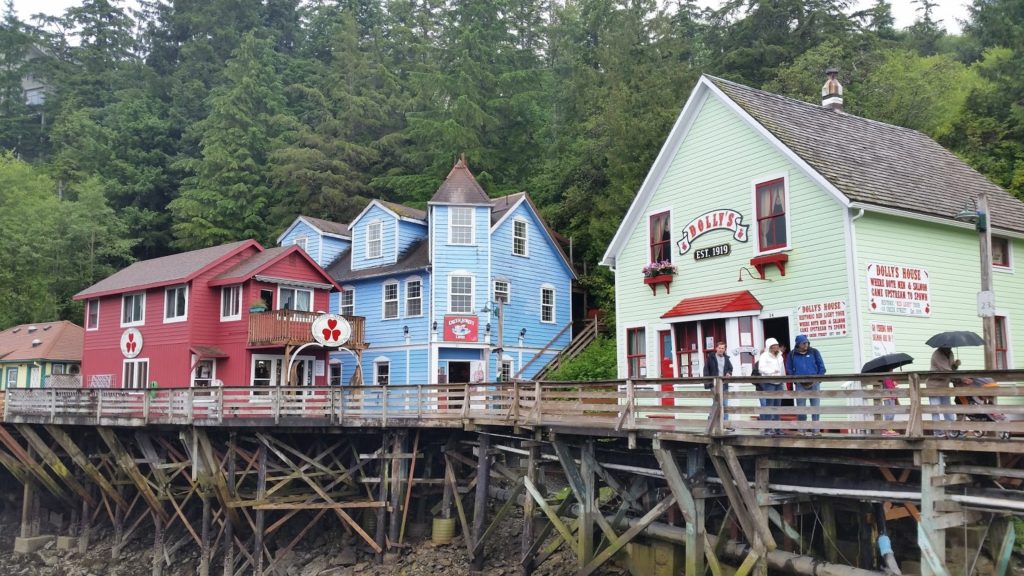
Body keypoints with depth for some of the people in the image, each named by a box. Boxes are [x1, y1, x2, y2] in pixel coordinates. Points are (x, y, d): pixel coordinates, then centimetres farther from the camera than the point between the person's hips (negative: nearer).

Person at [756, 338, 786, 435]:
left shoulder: (779, 356, 18)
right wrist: (772, 371, -24)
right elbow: (761, 368, -15)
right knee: (769, 406, -9)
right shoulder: (764, 356, -4)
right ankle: (768, 429, -8)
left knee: (777, 406, 9)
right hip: (769, 383, -7)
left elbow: (783, 369, 21)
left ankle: (776, 428, 15)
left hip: (779, 383, 7)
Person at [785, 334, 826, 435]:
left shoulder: (814, 352, 4)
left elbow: (822, 367, 6)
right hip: (800, 385, 0)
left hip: (814, 384, 0)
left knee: (815, 408, 1)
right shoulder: (792, 355, 4)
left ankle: (816, 431, 7)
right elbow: (789, 370, 9)